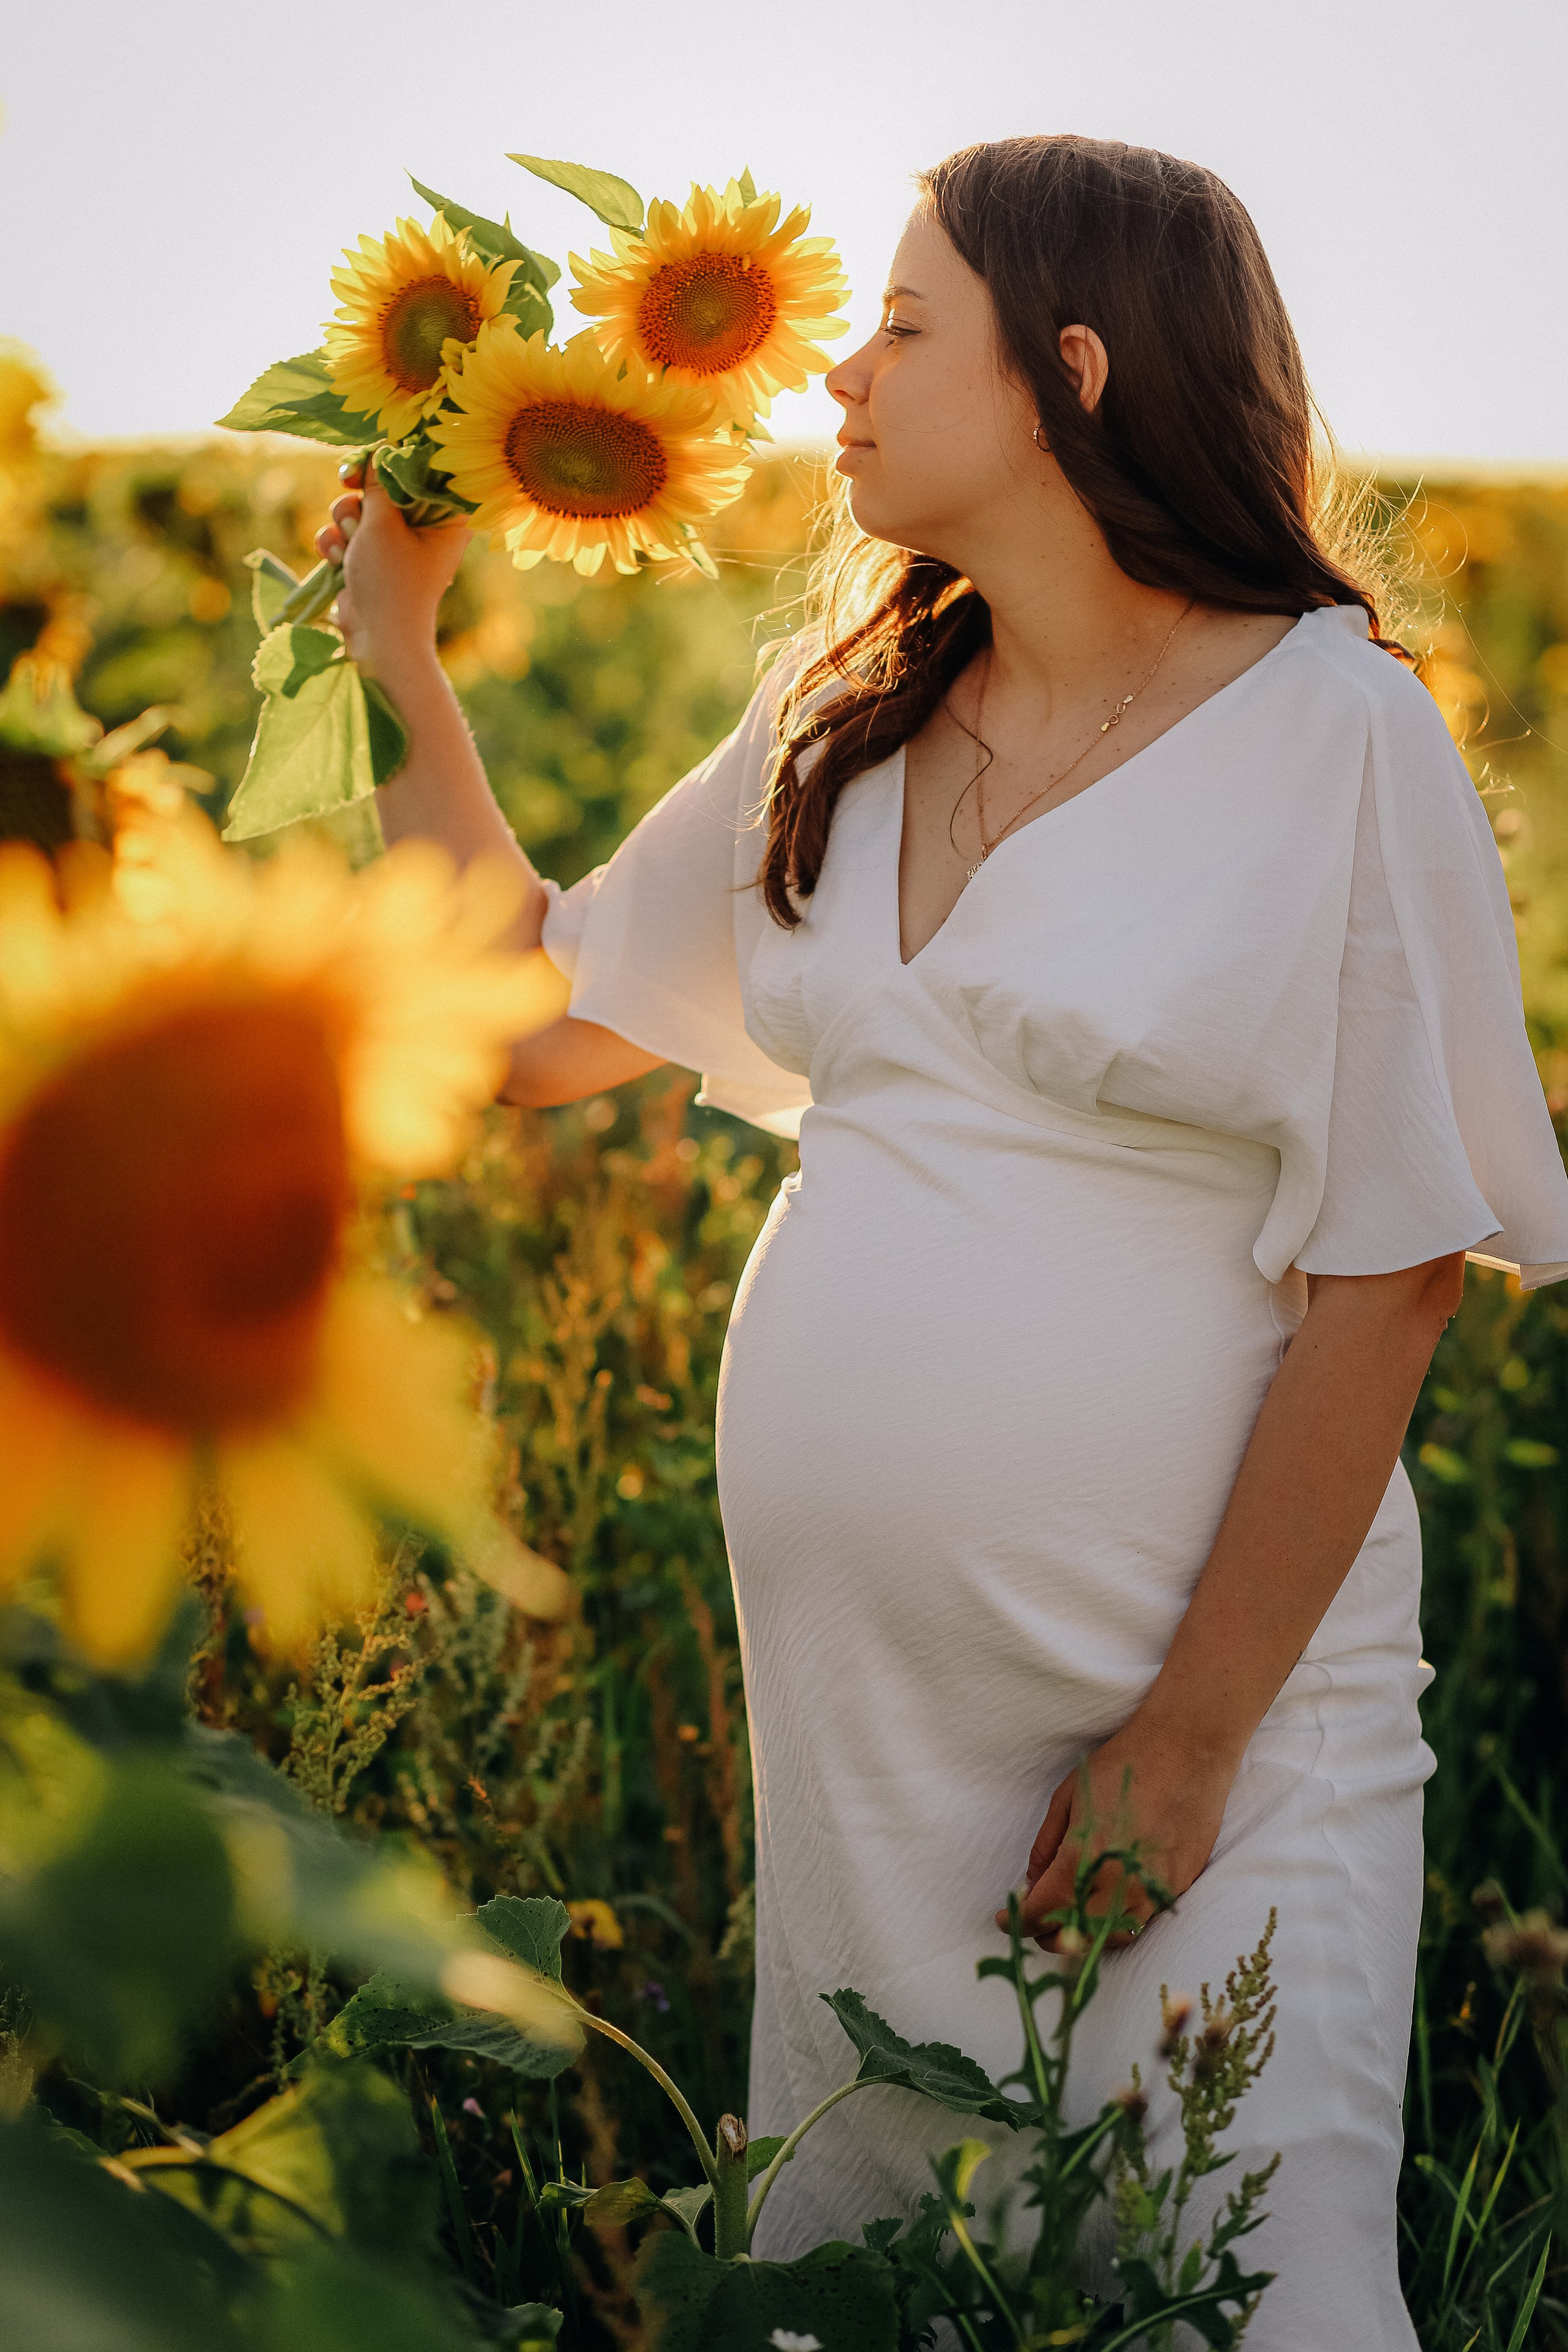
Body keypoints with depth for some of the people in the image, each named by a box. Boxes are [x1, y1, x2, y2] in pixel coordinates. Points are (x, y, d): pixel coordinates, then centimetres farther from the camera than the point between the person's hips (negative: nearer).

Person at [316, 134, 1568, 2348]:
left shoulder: (1330, 729, -8)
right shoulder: (843, 726, 9)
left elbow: (1389, 1273, -11)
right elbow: (545, 1019, 17)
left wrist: (1193, 1738, -12)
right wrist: (397, 655, 13)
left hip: (1210, 1688, -5)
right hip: (850, 1705, 6)